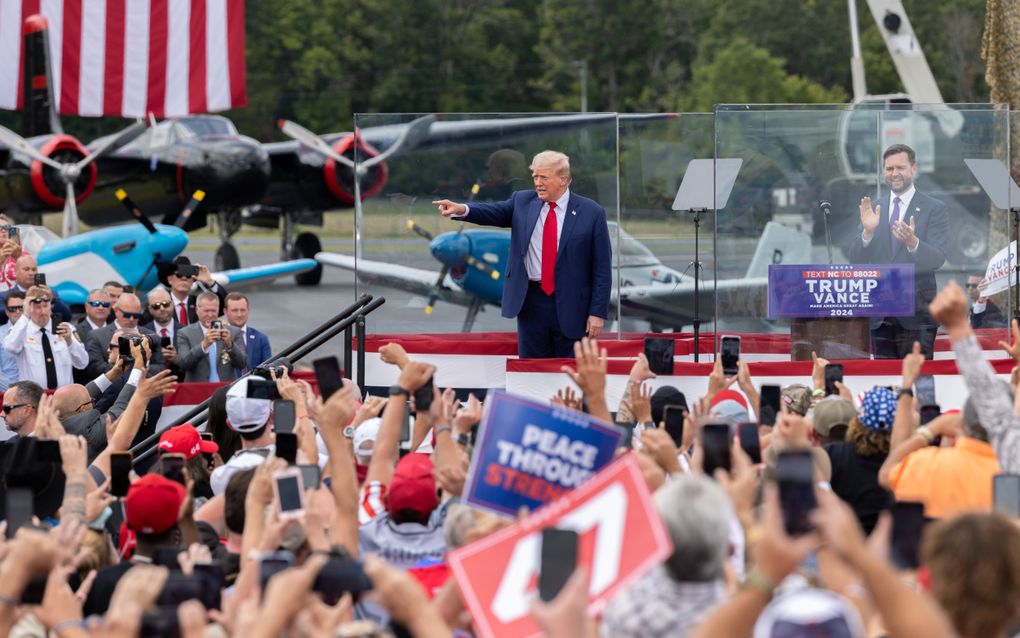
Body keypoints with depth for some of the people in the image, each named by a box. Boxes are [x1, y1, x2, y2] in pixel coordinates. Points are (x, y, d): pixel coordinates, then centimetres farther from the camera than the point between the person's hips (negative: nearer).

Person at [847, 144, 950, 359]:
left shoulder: (935, 209, 1)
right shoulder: (873, 211, 13)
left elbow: (937, 259, -10)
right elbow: (856, 260, 6)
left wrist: (913, 243, -30)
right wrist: (867, 232, -13)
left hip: (916, 316, -4)